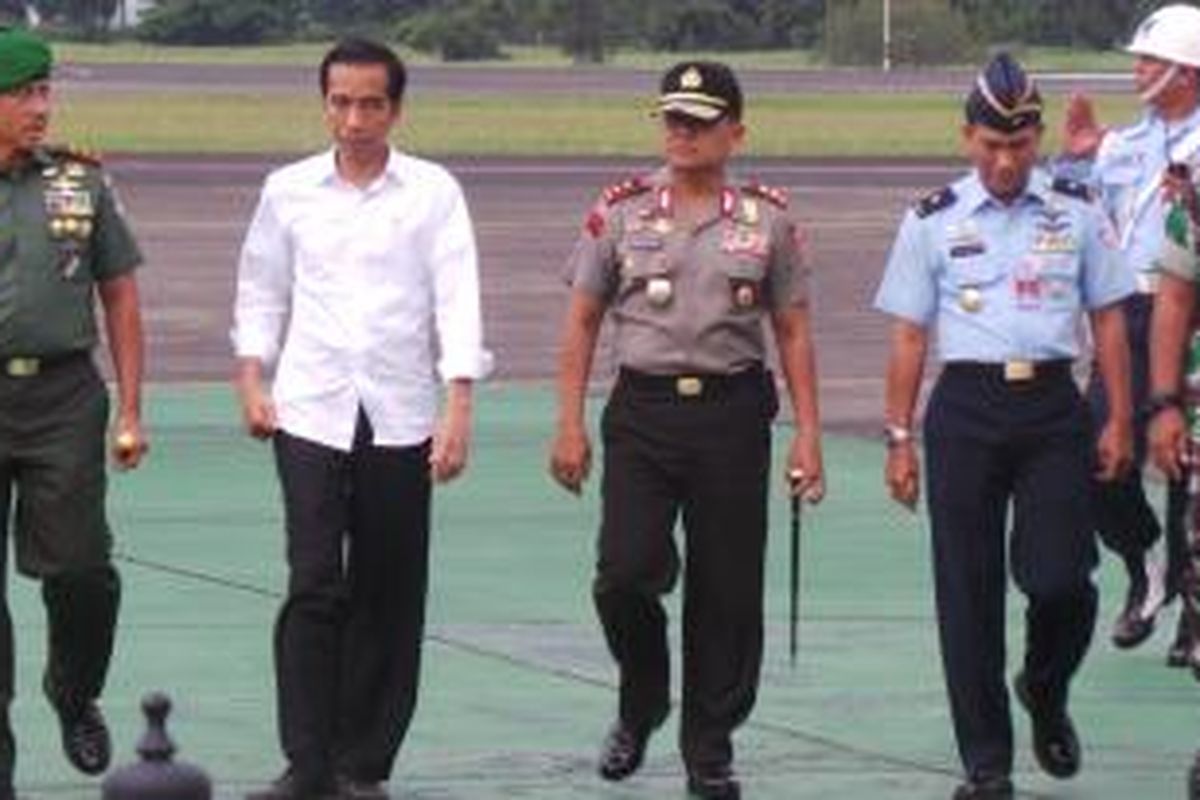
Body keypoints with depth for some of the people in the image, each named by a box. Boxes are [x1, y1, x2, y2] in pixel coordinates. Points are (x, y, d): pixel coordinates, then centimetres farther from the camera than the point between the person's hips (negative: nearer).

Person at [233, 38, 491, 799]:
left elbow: (458, 302, -4)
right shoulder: (289, 191, 7)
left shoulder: (433, 192, 1)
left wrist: (459, 408, -12)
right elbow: (261, 293, 16)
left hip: (399, 418, 0)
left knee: (388, 597, 4)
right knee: (314, 587, -9)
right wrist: (253, 381, 5)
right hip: (310, 414, 0)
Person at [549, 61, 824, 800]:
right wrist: (570, 426, 1)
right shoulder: (621, 212, 4)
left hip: (732, 413, 0)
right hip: (643, 410, 0)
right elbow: (582, 323, 7)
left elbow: (793, 331, 7)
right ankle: (641, 705, 16)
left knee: (727, 588, 3)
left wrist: (808, 434, 1)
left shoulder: (768, 218, 4)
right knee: (626, 572, -12)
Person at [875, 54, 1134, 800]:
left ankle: (1046, 695, 22)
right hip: (966, 410, 0)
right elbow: (909, 336, 6)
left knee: (1060, 581, -11)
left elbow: (1108, 319, 10)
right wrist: (900, 439, 3)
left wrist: (1119, 422, 4)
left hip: (1053, 409, 0)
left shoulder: (1076, 212, 6)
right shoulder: (933, 222, 4)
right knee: (968, 592, 0)